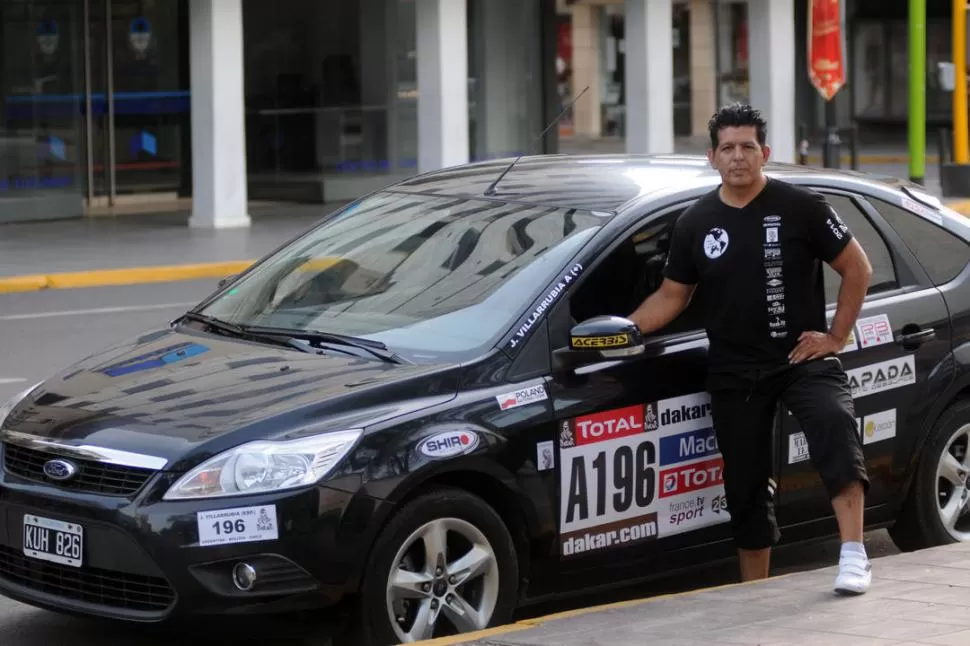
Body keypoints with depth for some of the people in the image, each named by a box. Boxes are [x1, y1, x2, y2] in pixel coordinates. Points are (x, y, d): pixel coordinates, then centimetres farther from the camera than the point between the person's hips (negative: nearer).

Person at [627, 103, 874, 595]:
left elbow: (857, 268, 0)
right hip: (733, 374, 4)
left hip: (801, 358, -4)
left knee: (834, 425, -31)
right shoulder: (695, 223, 6)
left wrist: (836, 336, -6)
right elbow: (672, 296, 12)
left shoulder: (800, 207, -3)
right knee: (745, 484, 8)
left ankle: (853, 554, -35)